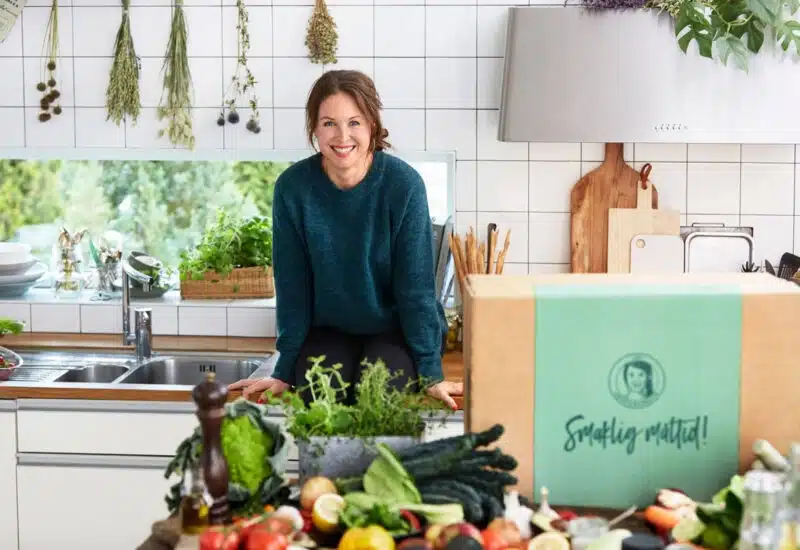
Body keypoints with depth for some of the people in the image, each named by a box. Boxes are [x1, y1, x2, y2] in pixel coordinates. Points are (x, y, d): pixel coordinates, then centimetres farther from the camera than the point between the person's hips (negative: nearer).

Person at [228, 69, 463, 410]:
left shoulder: (404, 184, -18)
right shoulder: (293, 187, -13)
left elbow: (415, 283, -14)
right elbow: (292, 284, -6)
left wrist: (431, 372, -15)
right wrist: (285, 371, -4)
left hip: (394, 329, -1)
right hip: (327, 329, 2)